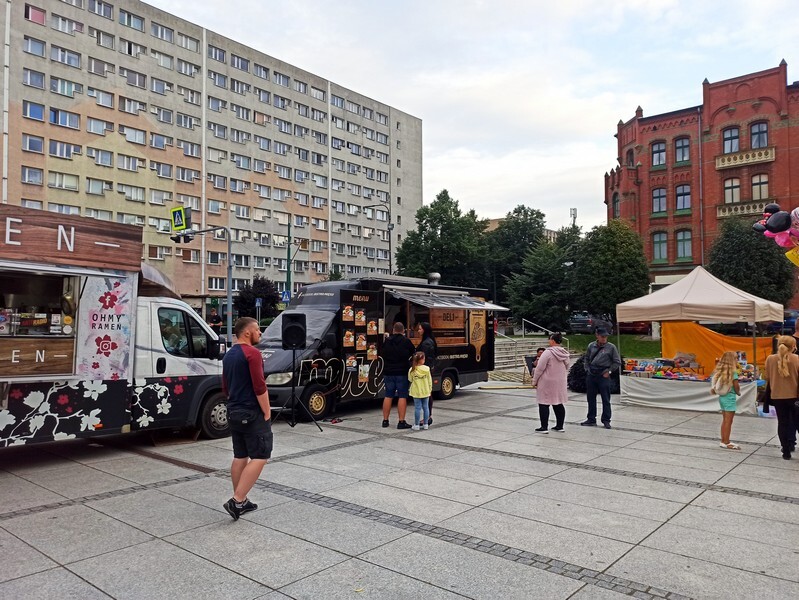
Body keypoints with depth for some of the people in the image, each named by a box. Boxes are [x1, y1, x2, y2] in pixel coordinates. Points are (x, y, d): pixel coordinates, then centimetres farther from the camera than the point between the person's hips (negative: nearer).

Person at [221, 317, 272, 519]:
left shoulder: (228, 355, 13)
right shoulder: (252, 353, -16)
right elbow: (259, 386, -20)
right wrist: (267, 412, -13)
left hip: (234, 412, 9)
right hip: (252, 413, -9)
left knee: (240, 457, 13)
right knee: (259, 457, -5)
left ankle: (240, 501, 18)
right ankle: (237, 500, -10)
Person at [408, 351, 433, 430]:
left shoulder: (411, 370, -10)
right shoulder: (427, 369, -8)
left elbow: (410, 380, 1)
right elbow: (430, 381, 0)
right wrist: (430, 389, 12)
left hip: (416, 392, -1)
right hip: (426, 391, 1)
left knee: (417, 408, 2)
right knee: (426, 407, 10)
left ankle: (417, 425, 4)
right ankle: (425, 424, 15)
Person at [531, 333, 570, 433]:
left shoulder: (548, 353, -17)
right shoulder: (565, 354, 4)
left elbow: (540, 368, -15)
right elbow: (567, 369, 15)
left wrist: (534, 381, -6)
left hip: (547, 383, -7)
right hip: (560, 383, 7)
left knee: (544, 404, 1)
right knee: (559, 404, 14)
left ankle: (544, 427, 1)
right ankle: (560, 426, 20)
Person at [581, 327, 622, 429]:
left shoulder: (611, 347, -5)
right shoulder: (591, 346, 5)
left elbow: (617, 362, 1)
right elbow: (586, 359, 18)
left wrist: (609, 371, -5)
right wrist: (587, 369, 8)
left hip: (603, 376, -4)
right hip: (591, 375, 4)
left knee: (606, 399, 2)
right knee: (591, 398, 11)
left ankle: (606, 420, 11)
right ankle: (591, 419, 21)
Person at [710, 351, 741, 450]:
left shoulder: (720, 371, 4)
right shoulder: (733, 372, -16)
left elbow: (715, 385, 4)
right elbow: (736, 386, -13)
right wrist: (738, 392, 8)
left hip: (722, 397, 7)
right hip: (730, 398, -7)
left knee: (724, 420, 15)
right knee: (728, 421, 0)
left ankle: (723, 441, 22)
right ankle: (726, 443, 5)